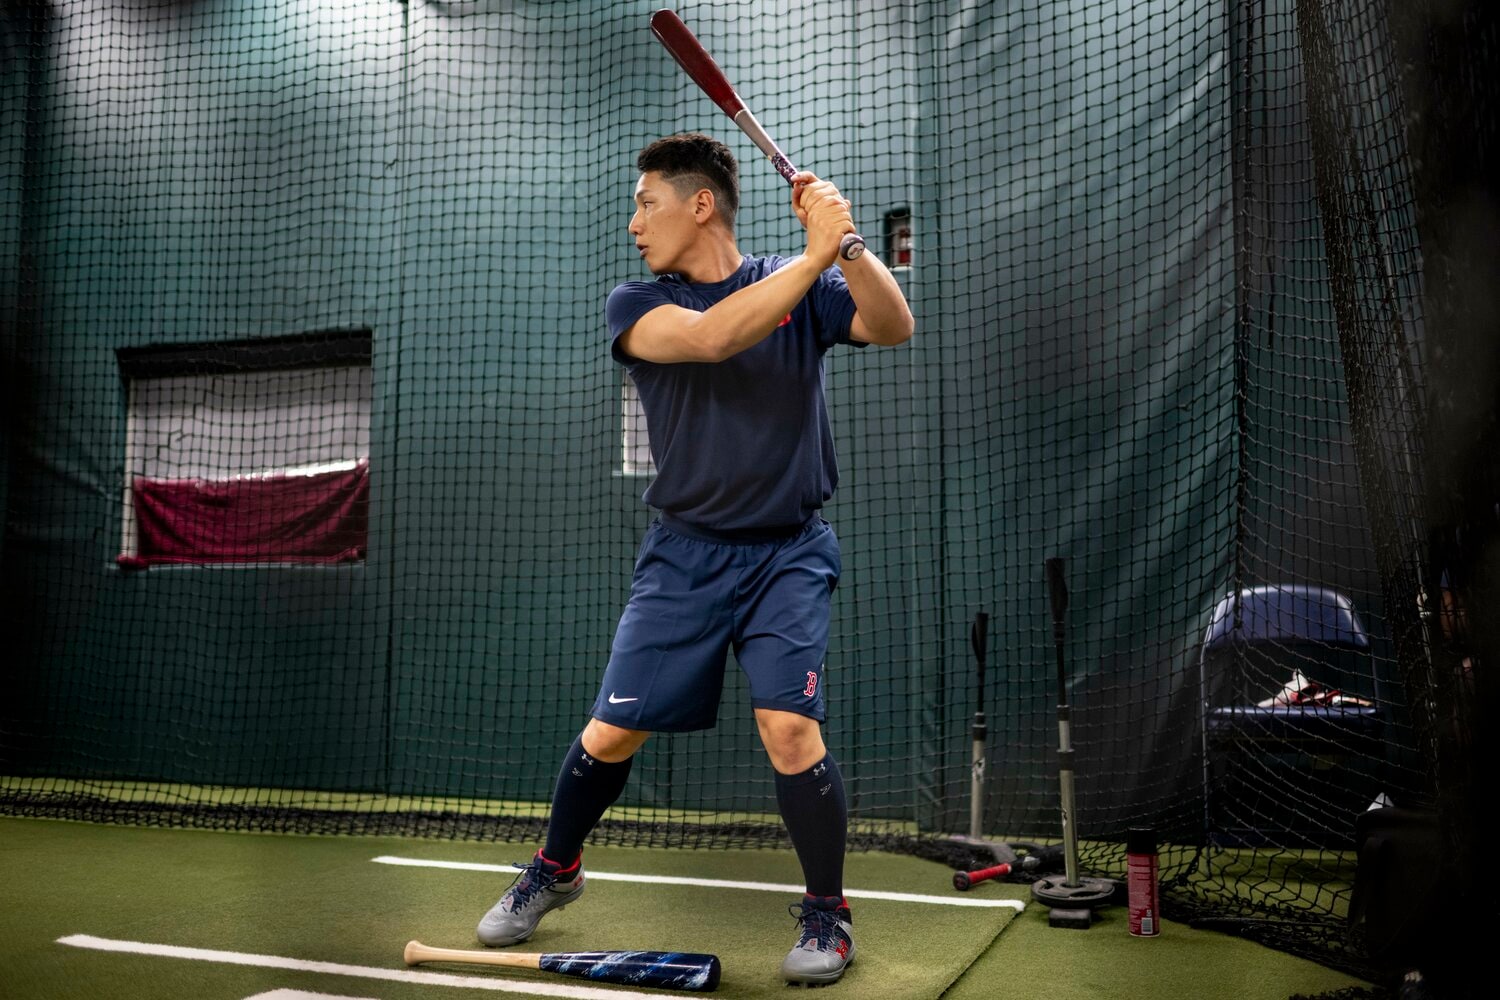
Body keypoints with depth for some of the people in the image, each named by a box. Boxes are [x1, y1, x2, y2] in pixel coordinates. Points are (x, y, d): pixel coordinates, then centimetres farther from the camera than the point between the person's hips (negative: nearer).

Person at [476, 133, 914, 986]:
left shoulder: (802, 286, 1)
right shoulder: (636, 305, -2)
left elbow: (895, 327, -15)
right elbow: (710, 336, -22)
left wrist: (847, 242, -29)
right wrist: (817, 254, -25)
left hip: (789, 553, -1)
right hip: (686, 555, 1)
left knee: (789, 724, -17)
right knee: (614, 730, 3)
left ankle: (828, 912, 7)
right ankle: (554, 871, 31)